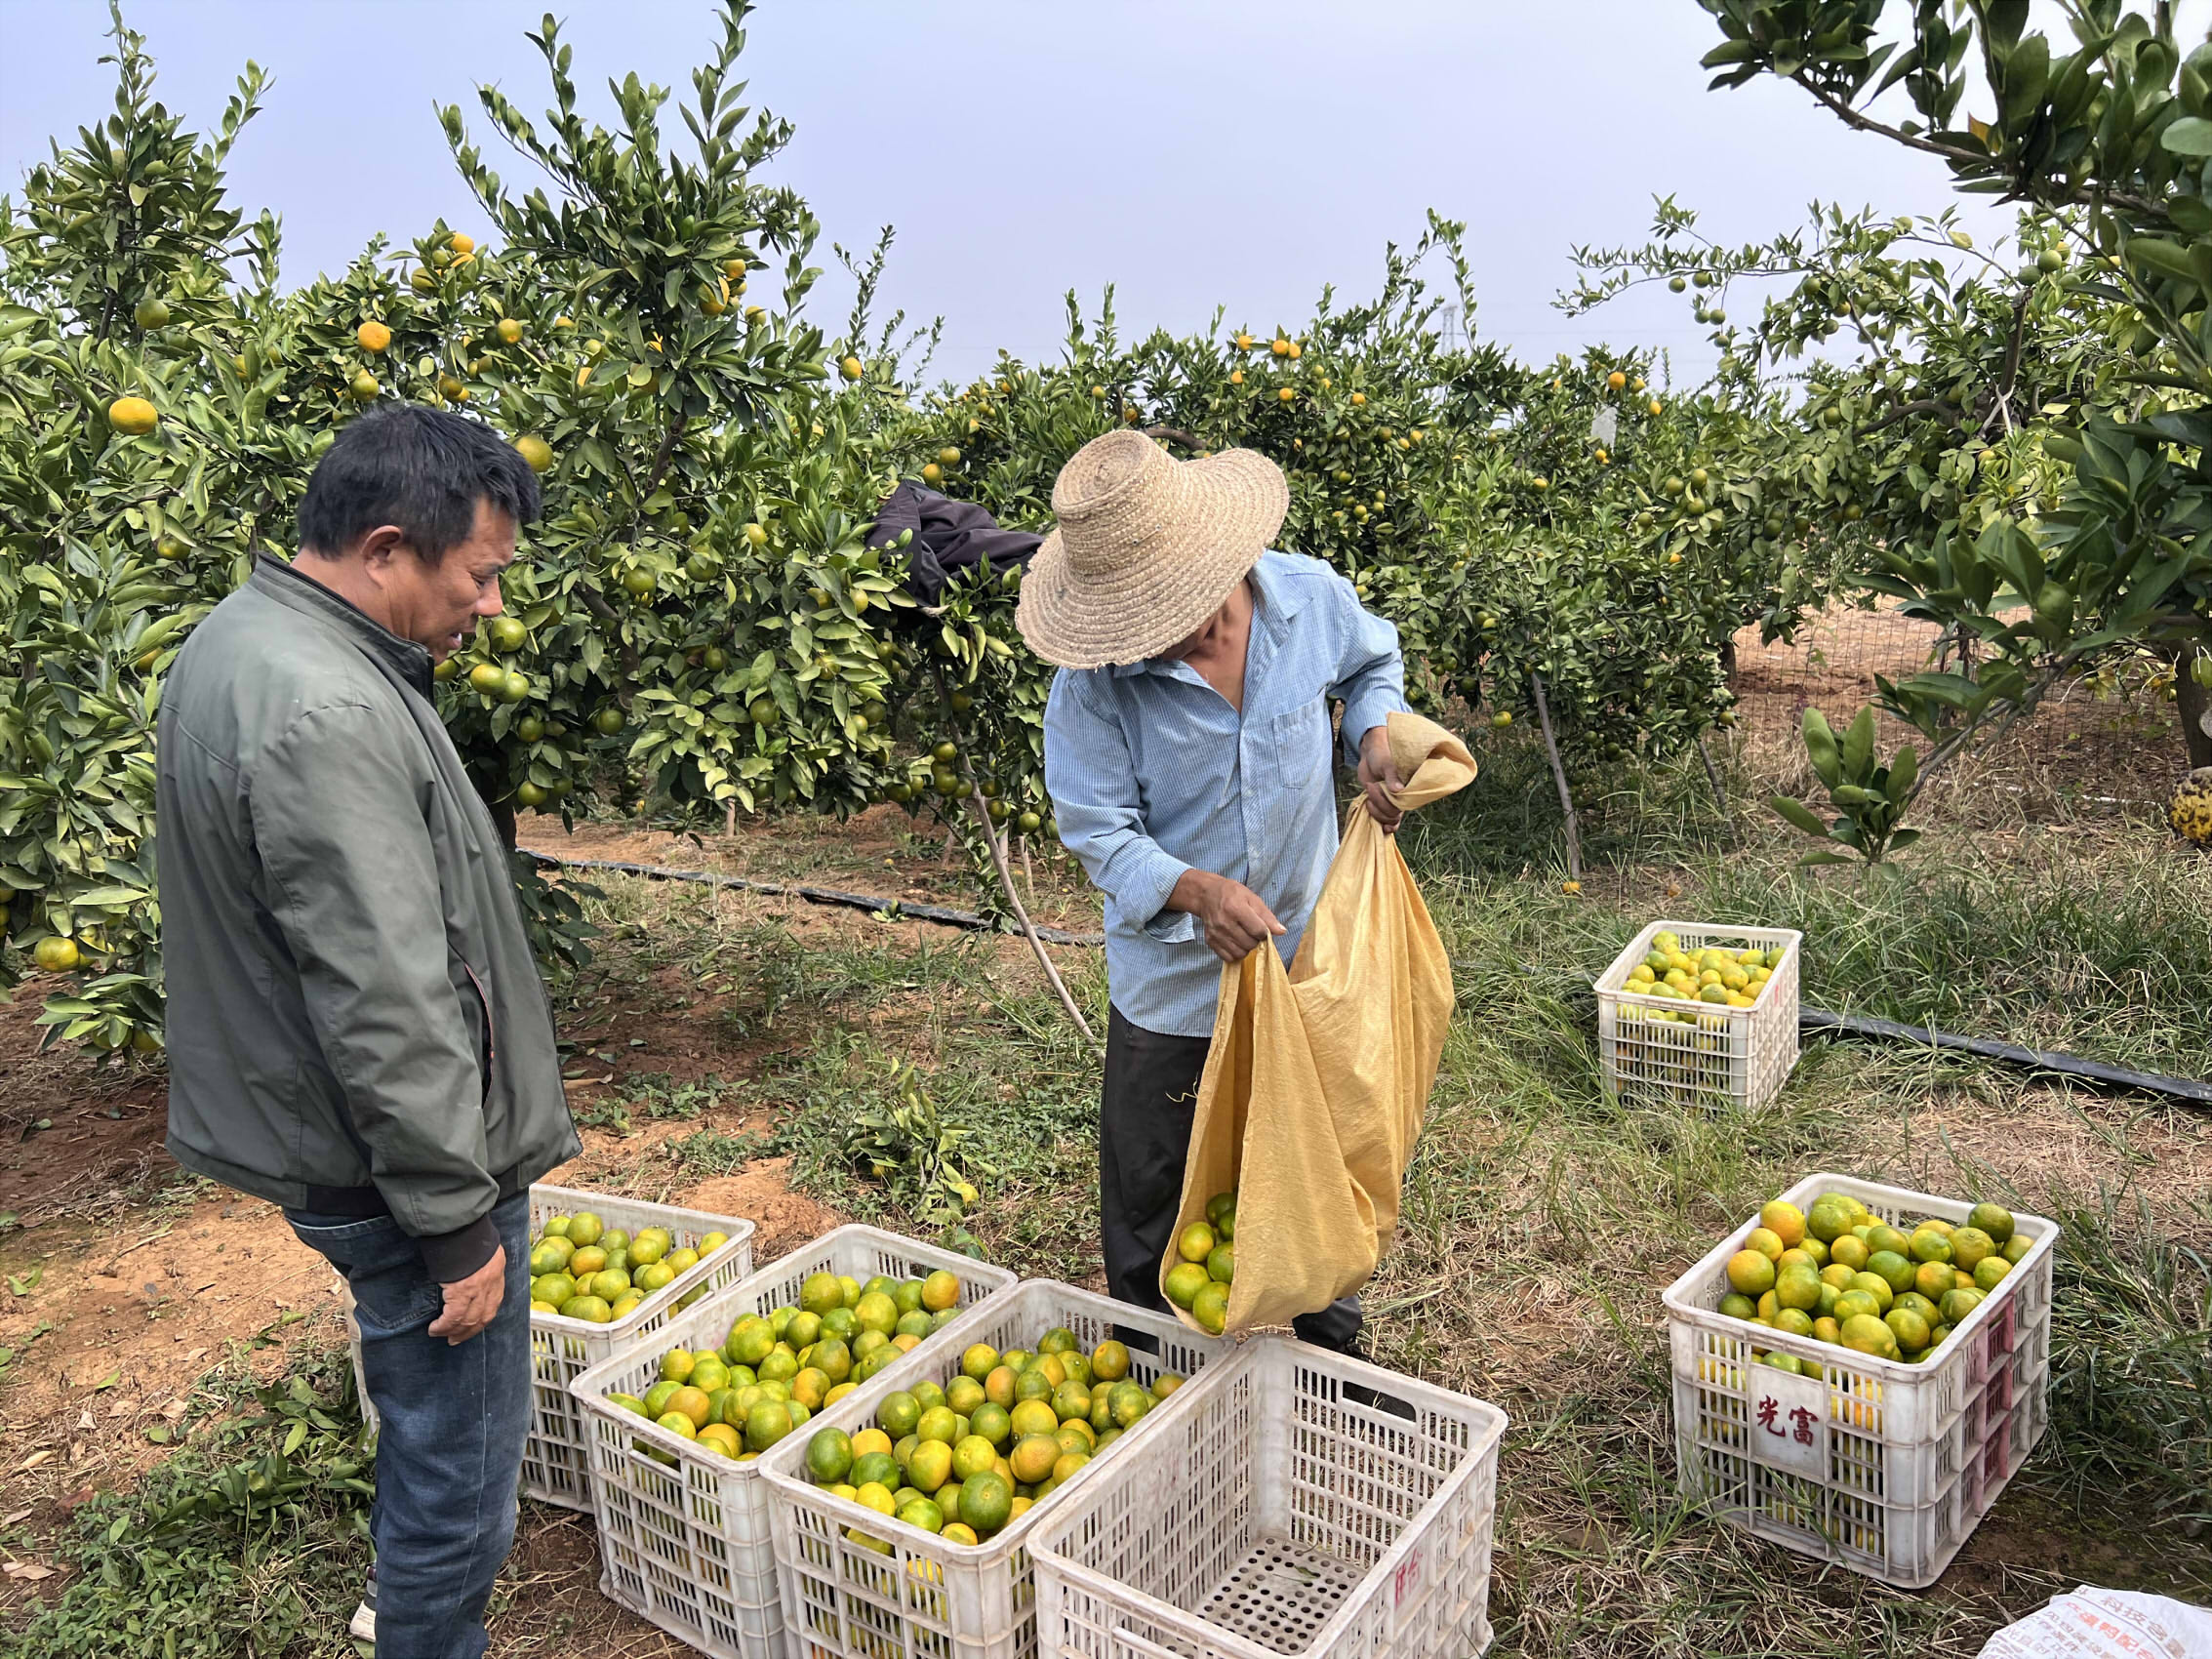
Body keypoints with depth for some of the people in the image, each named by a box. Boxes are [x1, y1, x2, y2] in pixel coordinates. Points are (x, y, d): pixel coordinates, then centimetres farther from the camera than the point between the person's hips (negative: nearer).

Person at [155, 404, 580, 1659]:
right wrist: (457, 1222, -20)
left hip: (304, 1123, 11)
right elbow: (385, 1010, -28)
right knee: (459, 1452, 7)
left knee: (428, 1410, 29)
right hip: (399, 1164, -11)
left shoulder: (241, 640, 7)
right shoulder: (325, 718, -28)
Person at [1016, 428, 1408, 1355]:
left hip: (1309, 956, 2)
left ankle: (1330, 1353, 47)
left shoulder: (1311, 600, -14)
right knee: (1150, 1194, 15)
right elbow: (1098, 831, -20)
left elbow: (1374, 662, 10)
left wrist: (1376, 735, -10)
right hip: (1172, 978, -2)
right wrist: (1195, 889, -38)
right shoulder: (1095, 680, -21)